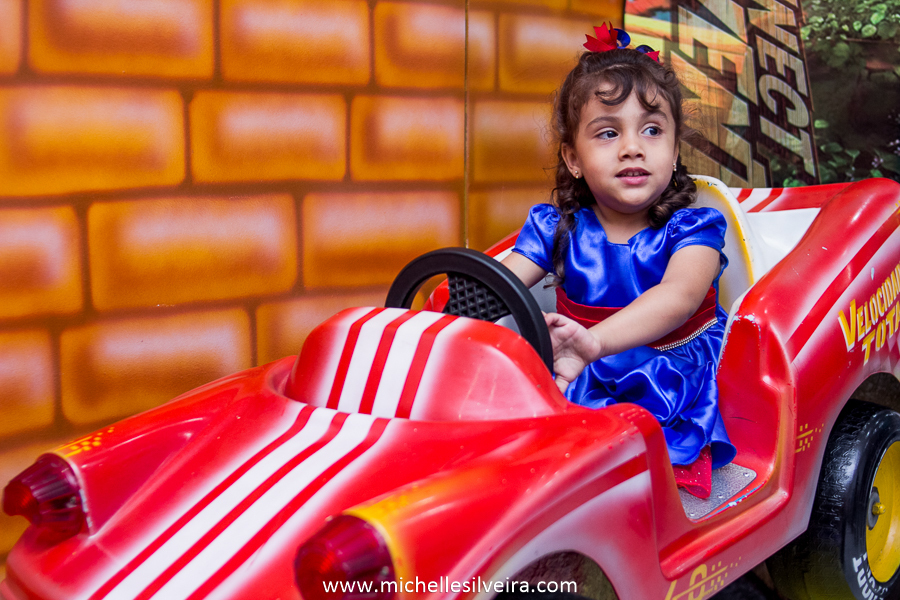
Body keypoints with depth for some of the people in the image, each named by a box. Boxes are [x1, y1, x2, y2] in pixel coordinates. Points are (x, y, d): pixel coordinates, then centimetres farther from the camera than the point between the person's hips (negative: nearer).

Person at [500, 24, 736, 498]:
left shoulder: (691, 229, -9)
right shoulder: (556, 228, 2)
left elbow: (679, 296, -30)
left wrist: (596, 340, -50)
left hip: (674, 391, -3)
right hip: (582, 388, 3)